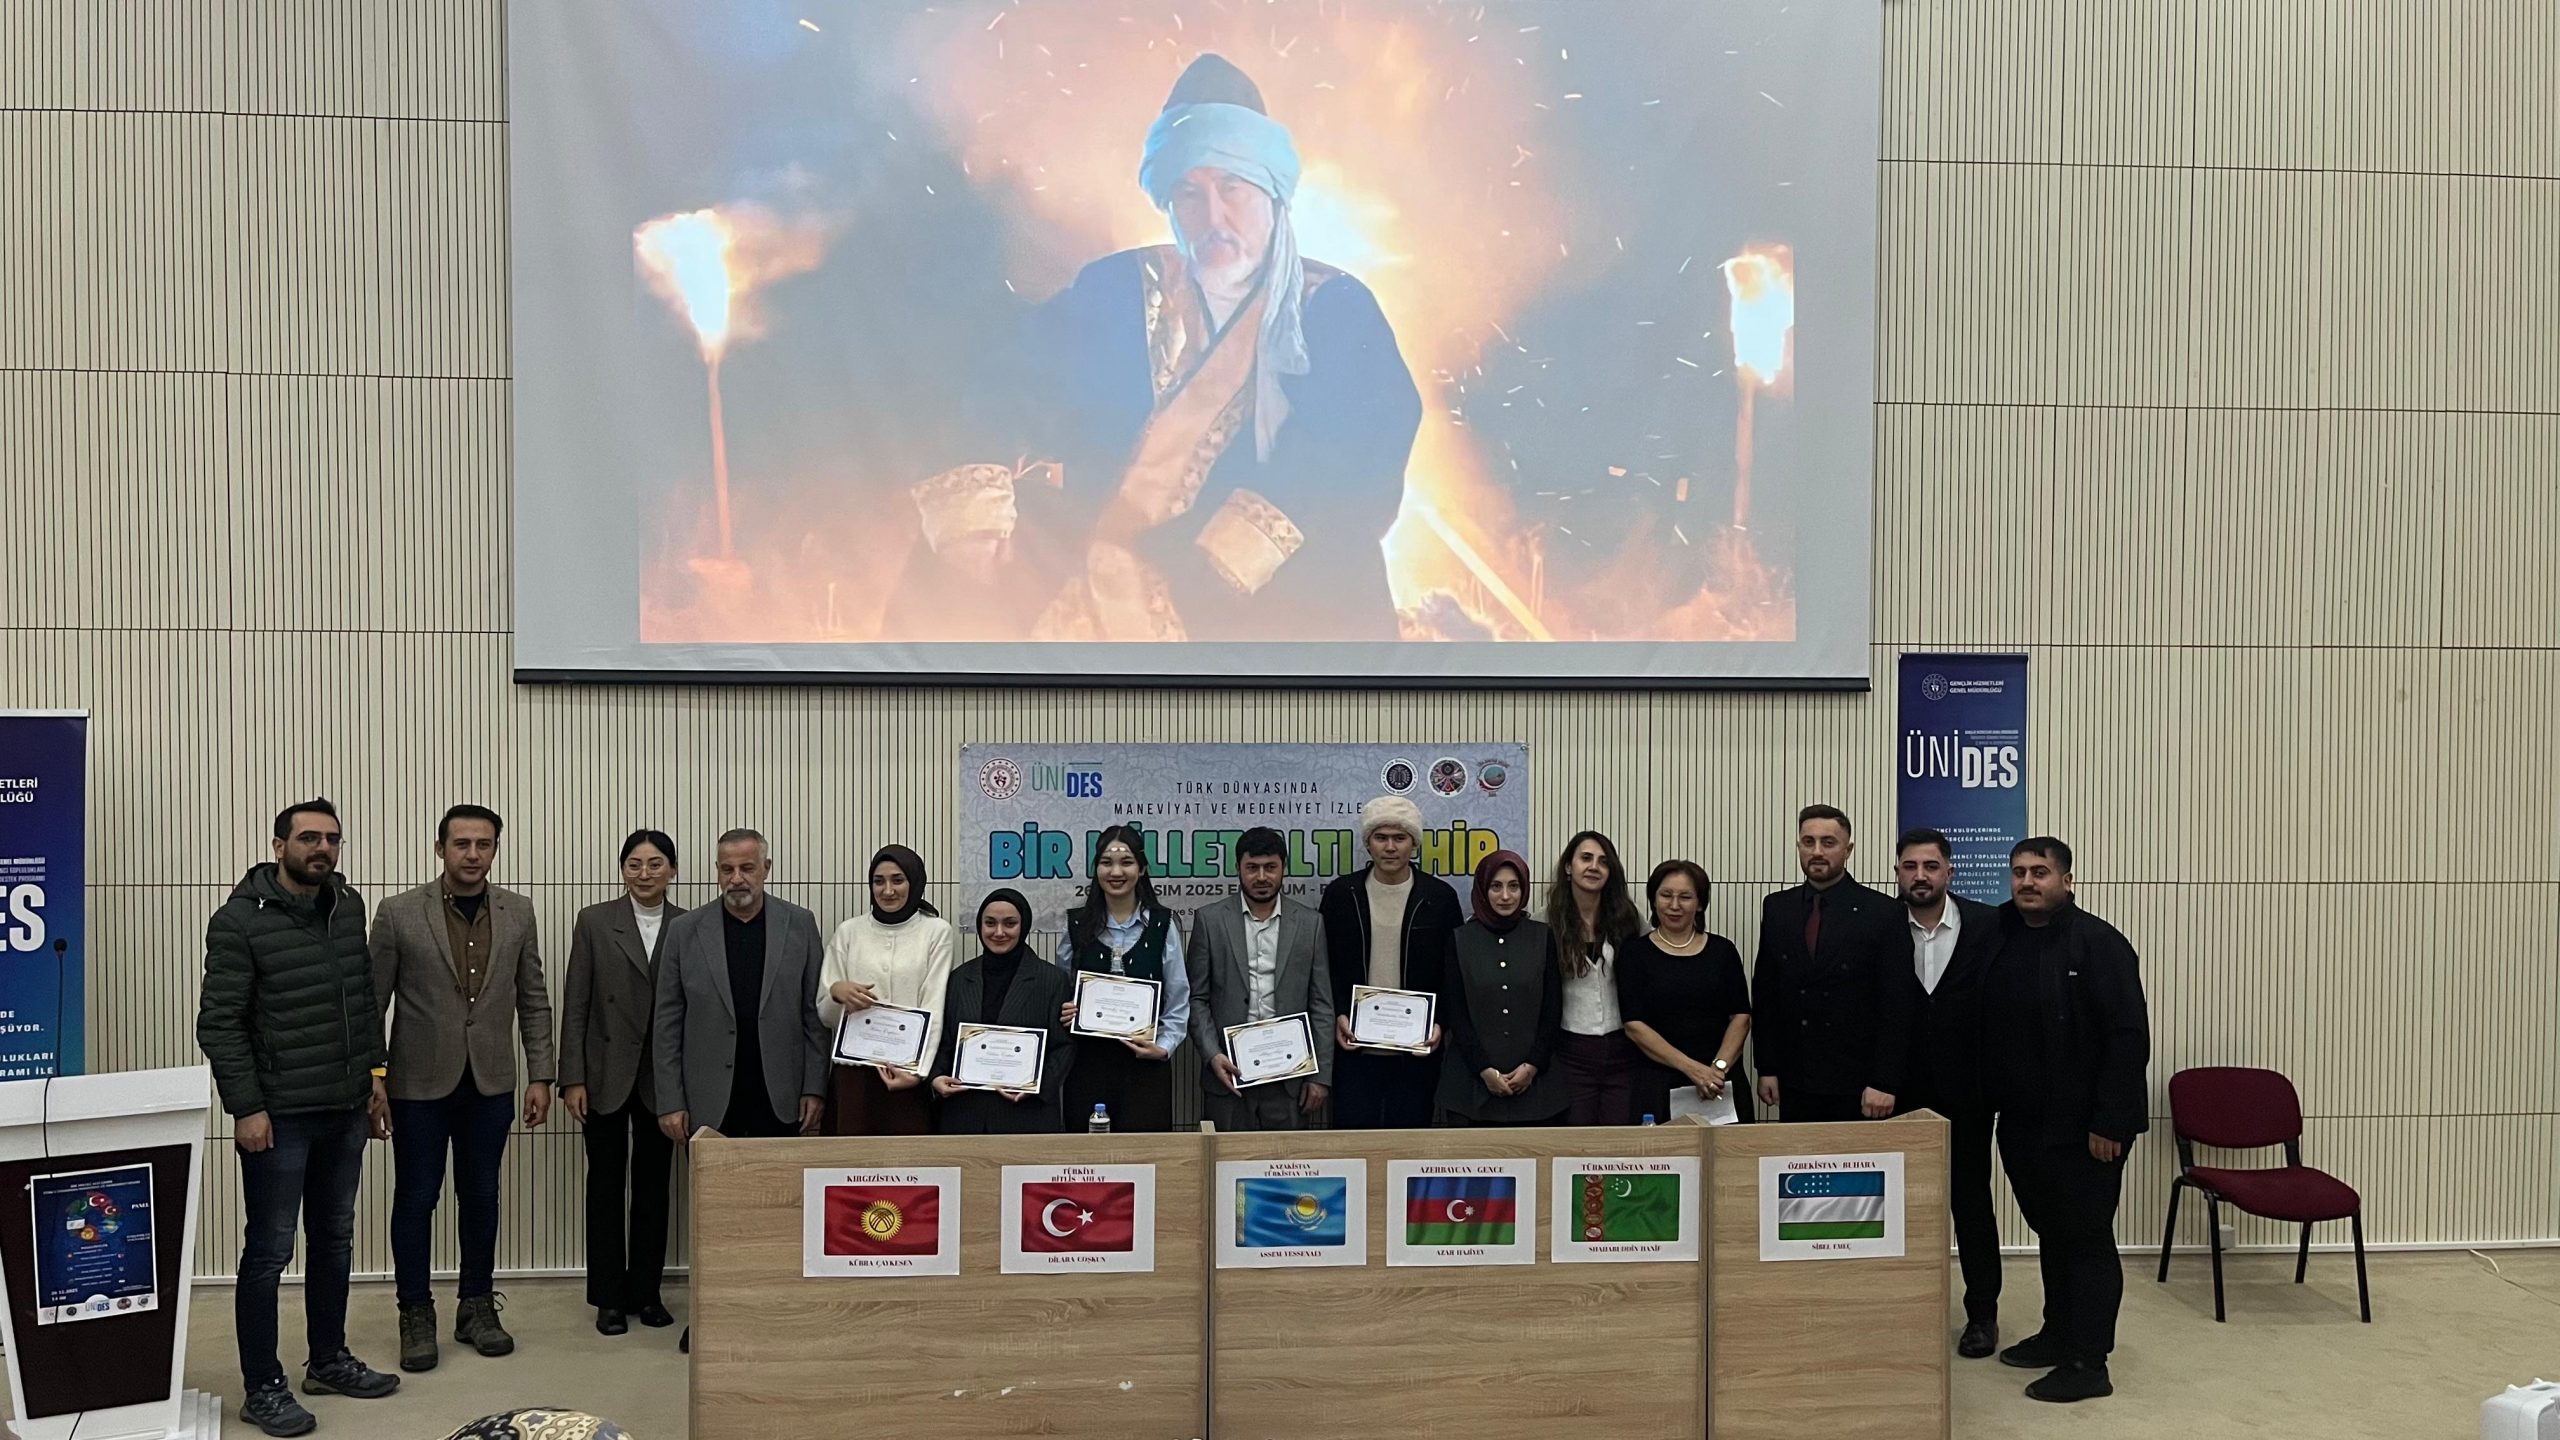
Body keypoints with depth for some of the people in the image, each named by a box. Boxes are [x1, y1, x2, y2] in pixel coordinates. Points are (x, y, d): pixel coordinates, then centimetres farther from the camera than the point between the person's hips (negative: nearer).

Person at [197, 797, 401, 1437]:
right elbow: (219, 1023, -12)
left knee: (335, 1239, 17)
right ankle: (262, 1388, 15)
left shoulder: (349, 906, 6)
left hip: (346, 1110, 6)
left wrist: (374, 1074, 11)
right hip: (279, 1115, -6)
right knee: (269, 1252, 3)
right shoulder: (240, 920, -12)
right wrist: (246, 1107, -15)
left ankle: (328, 1360, 31)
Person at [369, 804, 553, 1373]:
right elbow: (373, 1001, -3)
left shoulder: (517, 913, 1)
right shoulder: (399, 913, -7)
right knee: (415, 1198, 7)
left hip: (490, 1083, 2)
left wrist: (540, 1076, 2)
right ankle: (416, 1316, 21)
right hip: (420, 1083, -2)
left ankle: (477, 1308, 25)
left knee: (480, 1197, 12)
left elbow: (533, 1000, 5)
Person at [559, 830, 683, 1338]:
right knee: (606, 1183, 6)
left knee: (653, 1185, 10)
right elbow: (575, 1005, -2)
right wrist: (572, 1078, -7)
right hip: (606, 1075, -1)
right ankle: (610, 1297, 16)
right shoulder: (595, 921, -1)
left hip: (662, 1079, 1)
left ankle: (646, 1291, 21)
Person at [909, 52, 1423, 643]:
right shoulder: (1115, 289, 12)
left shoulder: (1339, 310, 8)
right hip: (1097, 574, 1)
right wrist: (969, 519, -19)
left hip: (1276, 600, 0)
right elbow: (1010, 402, 1)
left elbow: (1368, 459, -8)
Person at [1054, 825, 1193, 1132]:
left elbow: (1179, 1000, 4)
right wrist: (1063, 1012, -7)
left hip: (1145, 1063, -1)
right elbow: (1059, 990, 13)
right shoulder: (1077, 924, 6)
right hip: (1088, 1062, 1)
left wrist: (1163, 1047, -7)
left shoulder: (1162, 925, 2)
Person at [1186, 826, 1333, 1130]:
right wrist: (1212, 1055, -11)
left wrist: (1321, 1076, 0)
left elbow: (1321, 1005, 5)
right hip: (1228, 1072, -1)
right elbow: (1197, 999, 3)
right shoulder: (1209, 919, 3)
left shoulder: (1310, 922, 6)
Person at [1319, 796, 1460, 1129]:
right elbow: (1323, 967, 6)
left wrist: (1439, 1023, -7)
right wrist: (1337, 1016, -6)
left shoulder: (1440, 897, 2)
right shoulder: (1340, 893, 3)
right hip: (1353, 1046, 0)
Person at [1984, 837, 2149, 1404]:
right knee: (2050, 1231, 18)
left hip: (2084, 1126, -6)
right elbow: (1986, 1032, 12)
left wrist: (2110, 1122, -18)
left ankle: (2087, 1364, 10)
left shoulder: (2098, 943, -13)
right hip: (2021, 1122, 6)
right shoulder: (1998, 939, 6)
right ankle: (2058, 1334, 32)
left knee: (2086, 1239, 2)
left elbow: (2129, 1036, -16)